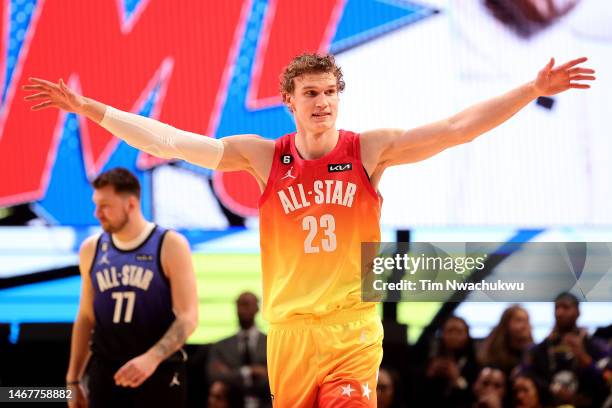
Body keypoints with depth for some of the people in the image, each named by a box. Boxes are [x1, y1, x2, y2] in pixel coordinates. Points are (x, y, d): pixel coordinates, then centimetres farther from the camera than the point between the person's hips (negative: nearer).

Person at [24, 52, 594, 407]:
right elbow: (173, 142, 1)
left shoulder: (370, 150, 0)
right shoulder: (264, 156, 3)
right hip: (289, 327, 2)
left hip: (353, 326, -2)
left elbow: (457, 128, -5)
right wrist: (88, 109, -3)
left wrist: (532, 91, -13)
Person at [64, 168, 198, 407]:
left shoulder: (170, 246, -6)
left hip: (159, 373, -3)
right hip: (105, 372, 4)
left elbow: (188, 317, -12)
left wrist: (151, 358, -27)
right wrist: (73, 379, 14)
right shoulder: (91, 250, 8)